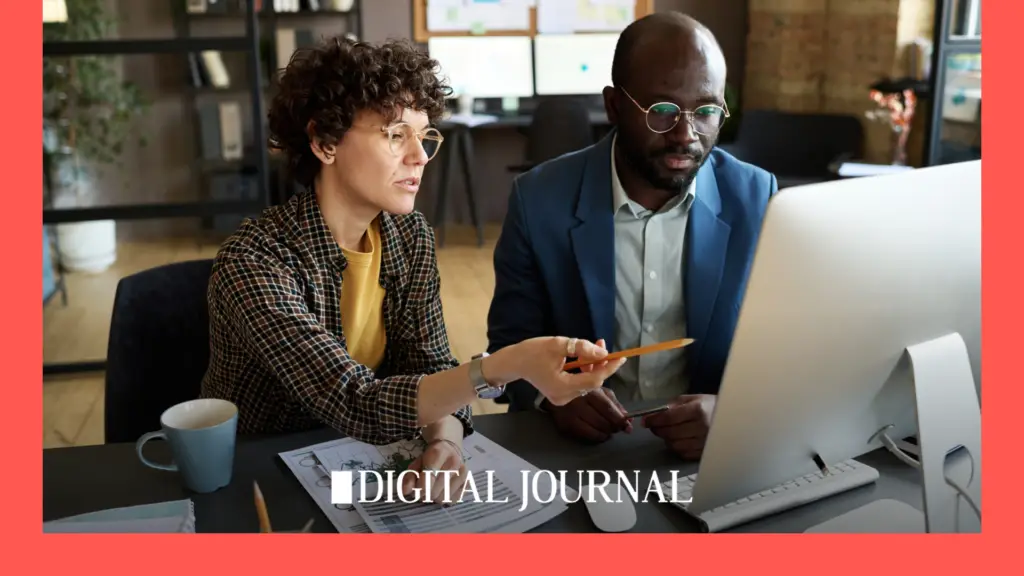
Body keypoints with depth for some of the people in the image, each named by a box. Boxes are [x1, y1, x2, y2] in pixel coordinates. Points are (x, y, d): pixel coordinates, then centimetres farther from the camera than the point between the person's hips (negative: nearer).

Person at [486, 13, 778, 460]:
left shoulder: (756, 199, -3)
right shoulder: (539, 199, -6)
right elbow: (511, 342, 0)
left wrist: (731, 412, -21)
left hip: (710, 451, 2)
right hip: (571, 449, -1)